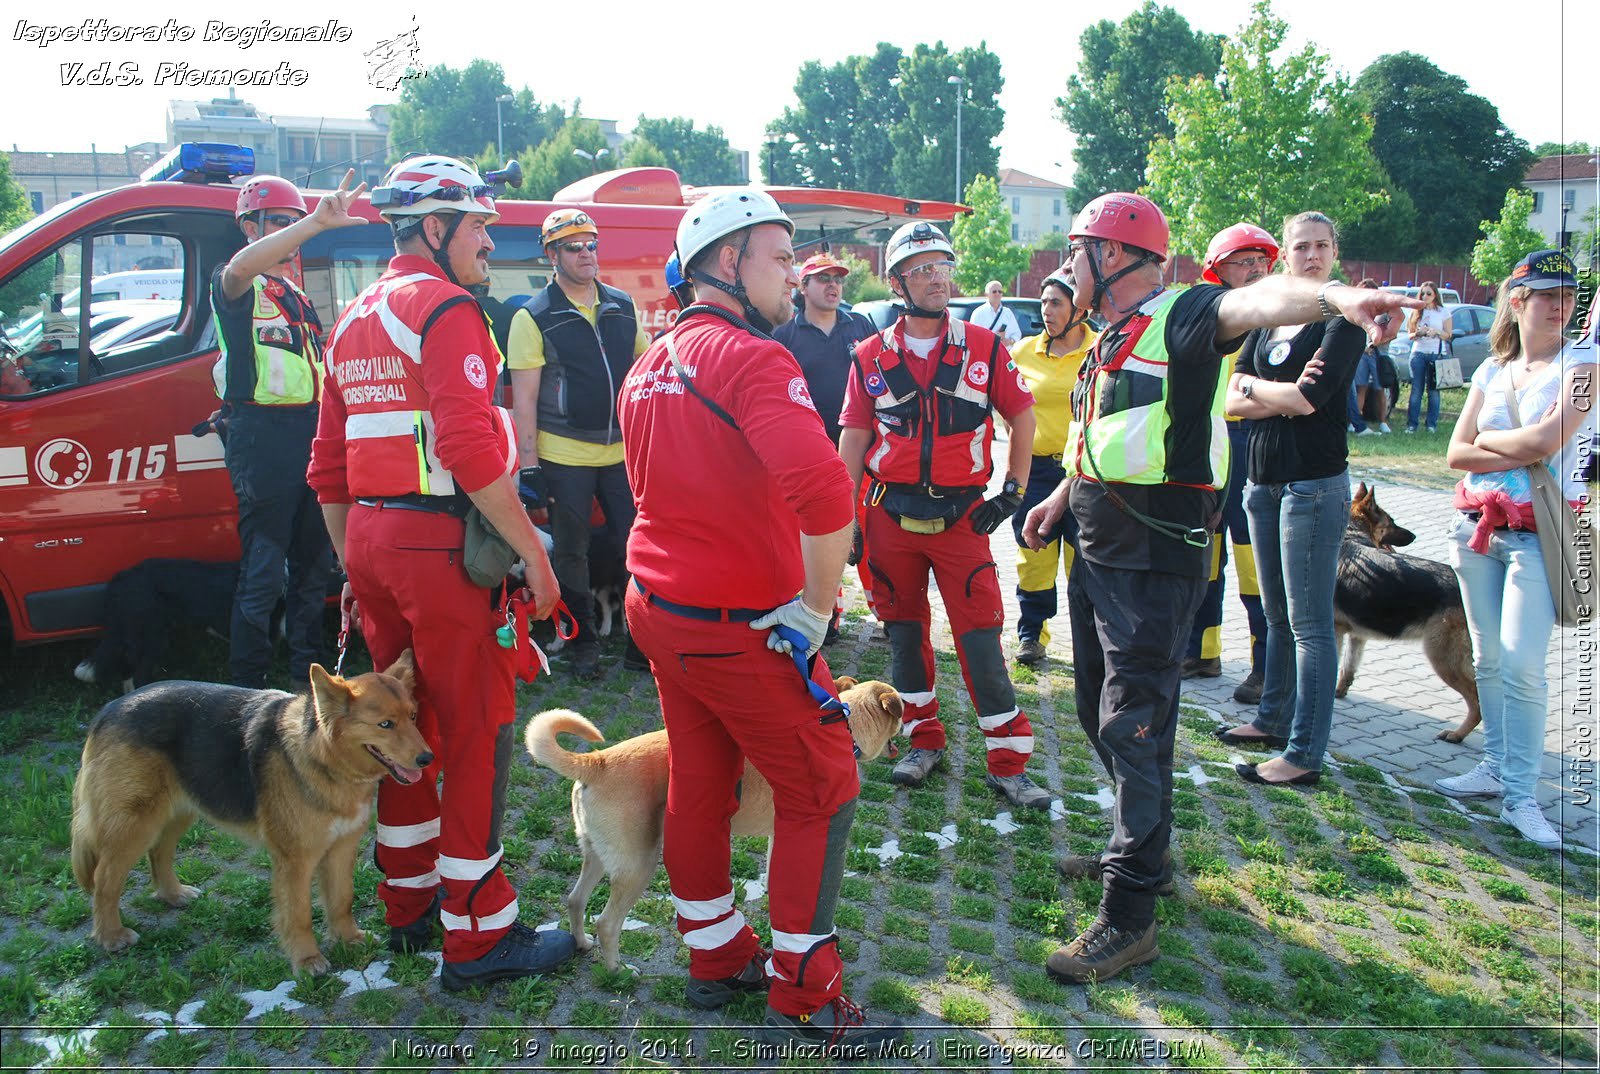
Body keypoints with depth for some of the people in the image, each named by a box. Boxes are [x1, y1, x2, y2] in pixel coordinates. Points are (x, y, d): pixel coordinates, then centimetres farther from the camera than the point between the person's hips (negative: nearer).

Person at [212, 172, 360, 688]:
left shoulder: (297, 296, 21)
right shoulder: (236, 288, -3)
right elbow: (241, 267, -29)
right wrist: (318, 221, -39)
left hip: (311, 432, 8)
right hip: (263, 436, -8)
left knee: (313, 566, 15)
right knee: (263, 576, -7)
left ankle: (308, 676, 27)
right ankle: (247, 690, 2)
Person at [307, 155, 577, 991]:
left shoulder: (353, 321, 17)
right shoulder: (446, 308, -10)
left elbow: (328, 466, 18)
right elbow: (472, 449, -21)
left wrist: (352, 564, 23)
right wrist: (534, 553, -17)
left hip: (369, 539, 9)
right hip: (441, 544, -9)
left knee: (407, 720, 18)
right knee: (477, 732, -1)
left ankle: (408, 901, 31)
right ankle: (477, 935, 7)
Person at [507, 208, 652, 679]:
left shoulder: (623, 308, 7)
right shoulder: (534, 317, -5)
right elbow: (524, 400, -7)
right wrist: (529, 465, -12)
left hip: (622, 451, 4)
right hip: (563, 457, -3)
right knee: (571, 556, 8)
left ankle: (641, 643, 18)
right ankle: (584, 645, 22)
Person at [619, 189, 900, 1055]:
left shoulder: (648, 368, 10)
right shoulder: (751, 357, -18)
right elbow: (821, 487, -32)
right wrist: (818, 603, -20)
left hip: (658, 609, 9)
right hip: (741, 625, -9)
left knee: (698, 787, 18)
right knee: (820, 791, 5)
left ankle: (716, 959, 34)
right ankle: (801, 999, 13)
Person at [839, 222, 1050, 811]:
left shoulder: (983, 346, 0)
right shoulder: (872, 357, 3)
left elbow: (1022, 416, 9)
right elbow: (853, 438, 6)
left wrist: (1014, 490, 3)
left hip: (962, 514, -1)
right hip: (891, 514, 2)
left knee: (981, 636, -3)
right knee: (904, 630, 10)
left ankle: (1008, 763, 5)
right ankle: (924, 740, 27)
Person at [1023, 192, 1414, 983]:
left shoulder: (1179, 319, -13)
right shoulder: (1110, 340, 16)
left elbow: (1254, 302, -35)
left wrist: (1335, 296, -54)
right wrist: (1060, 497, 35)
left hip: (1156, 562, -9)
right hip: (1097, 554, 9)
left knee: (1134, 727, -7)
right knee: (1099, 712, 17)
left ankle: (1129, 918, 2)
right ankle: (1140, 850, 37)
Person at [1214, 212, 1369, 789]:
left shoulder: (1342, 320, -7)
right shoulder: (1265, 319, 12)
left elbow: (1311, 397, -20)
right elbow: (1232, 401, 2)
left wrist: (1255, 386, -4)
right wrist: (1284, 398, -15)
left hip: (1314, 485, -7)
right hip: (1263, 480, 7)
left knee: (1310, 623, -3)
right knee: (1276, 613, 17)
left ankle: (1305, 754, 2)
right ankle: (1274, 720, 30)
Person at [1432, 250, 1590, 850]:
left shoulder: (1581, 363, -5)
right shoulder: (1492, 370, 9)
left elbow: (1544, 440, -19)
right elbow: (1456, 453, 2)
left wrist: (1485, 440, -3)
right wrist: (1517, 452, -12)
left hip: (1537, 531, -5)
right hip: (1476, 524, 5)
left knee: (1521, 665, -11)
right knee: (1487, 659, 11)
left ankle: (1520, 796, -2)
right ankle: (1497, 767, 24)